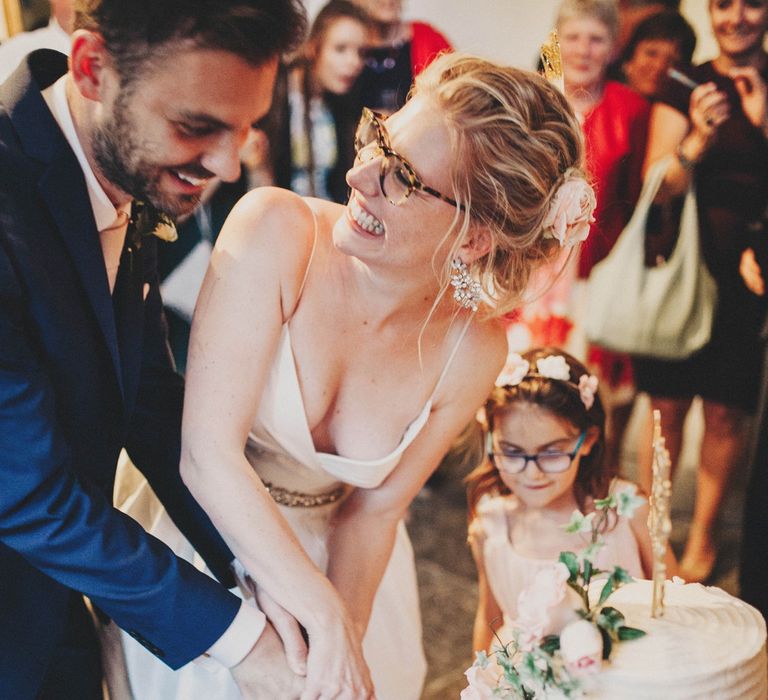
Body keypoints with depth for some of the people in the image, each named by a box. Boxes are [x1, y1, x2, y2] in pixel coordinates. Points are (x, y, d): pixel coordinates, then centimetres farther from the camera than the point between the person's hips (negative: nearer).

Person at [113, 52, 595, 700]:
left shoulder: (473, 351, -19)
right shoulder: (276, 229, -28)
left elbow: (373, 510, -7)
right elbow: (208, 450, -29)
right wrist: (325, 618, -26)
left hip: (328, 559, 2)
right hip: (201, 534, -2)